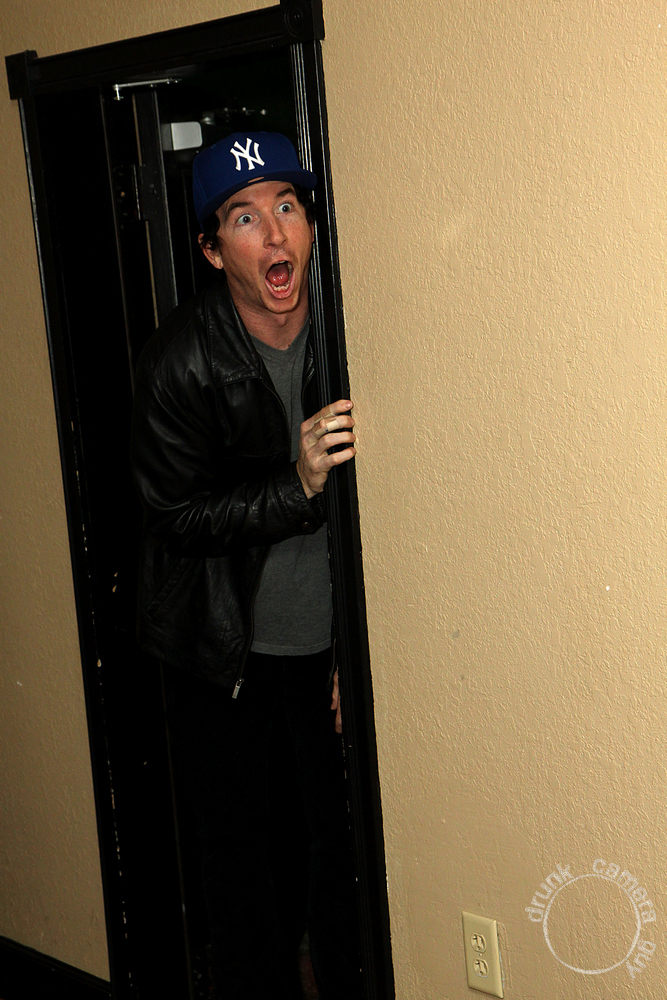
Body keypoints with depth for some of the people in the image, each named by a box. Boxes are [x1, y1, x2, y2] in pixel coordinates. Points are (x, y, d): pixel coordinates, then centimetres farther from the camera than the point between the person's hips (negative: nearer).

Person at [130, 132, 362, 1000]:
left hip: (330, 636, 2)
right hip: (224, 648, -2)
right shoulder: (178, 360, -17)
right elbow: (178, 517, -15)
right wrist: (297, 486, -30)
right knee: (235, 838, 11)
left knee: (344, 832, 11)